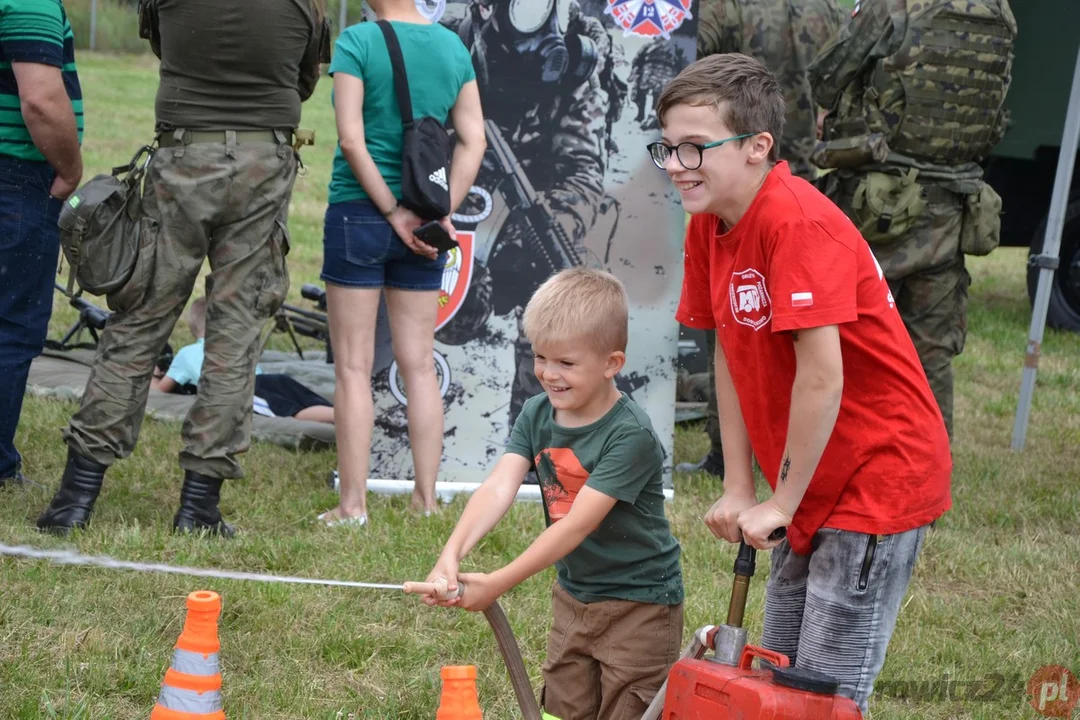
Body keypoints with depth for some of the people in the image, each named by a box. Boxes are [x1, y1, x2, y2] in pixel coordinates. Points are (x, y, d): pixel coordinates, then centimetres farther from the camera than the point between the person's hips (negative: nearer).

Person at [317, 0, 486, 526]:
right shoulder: (453, 46, 4)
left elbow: (352, 140, -15)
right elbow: (473, 140, 1)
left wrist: (393, 213, -11)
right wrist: (441, 211, -3)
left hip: (359, 212, -4)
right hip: (422, 227, 4)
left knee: (354, 368, 1)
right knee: (419, 365, 11)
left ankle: (353, 504, 2)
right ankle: (426, 498, 13)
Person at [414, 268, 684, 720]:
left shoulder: (630, 435, -25)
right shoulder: (536, 415, -4)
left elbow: (577, 525, -29)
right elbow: (499, 487, -17)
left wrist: (497, 584, -31)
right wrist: (452, 554, -34)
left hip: (638, 602, -7)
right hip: (573, 594, 7)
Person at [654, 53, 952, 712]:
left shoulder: (798, 223, -24)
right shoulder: (708, 226, 3)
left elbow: (821, 378, -26)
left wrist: (781, 502, -16)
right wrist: (739, 490, 4)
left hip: (879, 477, -9)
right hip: (813, 484, 9)